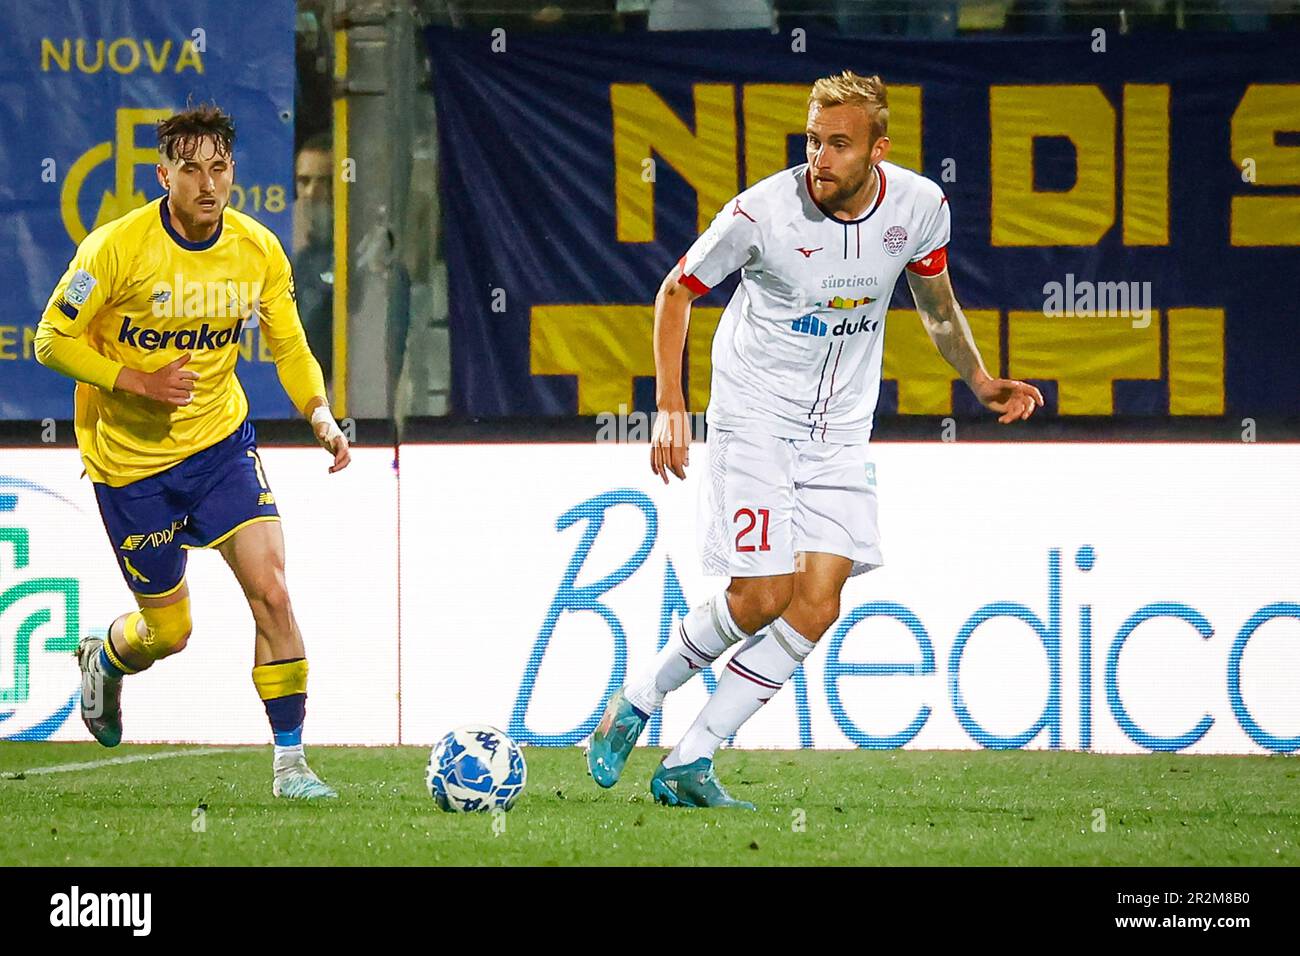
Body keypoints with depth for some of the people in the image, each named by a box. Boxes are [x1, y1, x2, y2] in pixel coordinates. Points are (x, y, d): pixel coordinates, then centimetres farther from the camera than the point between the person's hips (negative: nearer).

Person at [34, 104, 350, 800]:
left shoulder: (259, 251, -6)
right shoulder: (117, 248, -18)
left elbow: (290, 347, 5)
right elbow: (52, 340, -12)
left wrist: (321, 416, -13)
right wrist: (136, 381, -23)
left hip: (221, 442, 3)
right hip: (130, 458, -2)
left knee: (271, 591, -16)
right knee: (167, 630, 7)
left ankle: (290, 761, -8)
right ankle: (103, 660, 44)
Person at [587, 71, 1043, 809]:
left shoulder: (919, 206, -7)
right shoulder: (764, 210, -18)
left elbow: (935, 298, 15)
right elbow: (678, 290, -3)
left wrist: (982, 382, 6)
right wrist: (669, 403, -11)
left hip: (841, 430, 4)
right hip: (755, 415, -4)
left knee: (818, 605, -7)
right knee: (760, 598, -12)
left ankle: (690, 767, 0)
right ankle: (636, 704, 13)